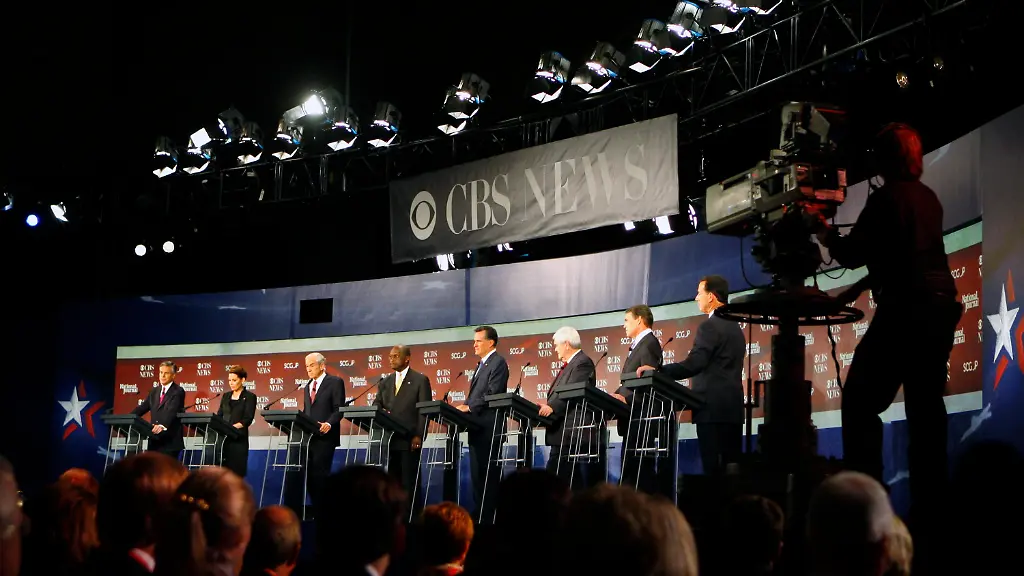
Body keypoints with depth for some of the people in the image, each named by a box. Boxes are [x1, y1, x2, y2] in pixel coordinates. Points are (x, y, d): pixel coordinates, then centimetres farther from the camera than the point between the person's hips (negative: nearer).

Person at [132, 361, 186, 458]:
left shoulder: (178, 392, -6)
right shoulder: (154, 391, 17)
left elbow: (172, 411, -21)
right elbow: (142, 408, 11)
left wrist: (162, 425, -37)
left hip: (170, 440, -6)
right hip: (155, 440, 6)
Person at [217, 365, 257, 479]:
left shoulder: (249, 397, 0)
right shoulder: (226, 396, 17)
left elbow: (247, 419, -10)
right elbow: (219, 416, 13)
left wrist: (232, 427, -23)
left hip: (239, 440, -4)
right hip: (223, 438, 4)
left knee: (237, 473, -6)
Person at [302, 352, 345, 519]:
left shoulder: (335, 382, -1)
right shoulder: (308, 387, 22)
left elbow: (339, 408, -9)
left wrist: (329, 424, -24)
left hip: (324, 436, -7)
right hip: (309, 436, 7)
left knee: (320, 473, -10)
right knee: (309, 473, 3)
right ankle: (315, 507, 9)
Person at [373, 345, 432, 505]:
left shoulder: (420, 380, 2)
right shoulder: (385, 382, 18)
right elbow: (376, 404, 14)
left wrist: (419, 436, -13)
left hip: (409, 438, -5)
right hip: (389, 438, 5)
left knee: (409, 479, -4)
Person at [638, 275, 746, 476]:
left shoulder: (709, 326, -10)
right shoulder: (735, 327, 18)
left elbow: (693, 365, -19)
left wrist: (656, 370, -13)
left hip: (713, 408, -9)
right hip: (732, 407, 9)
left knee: (715, 471, -9)